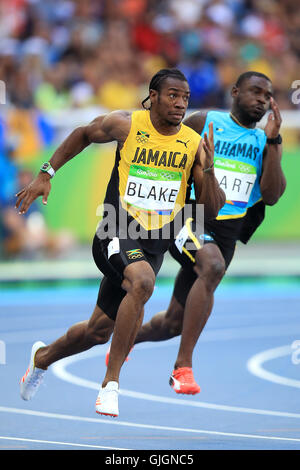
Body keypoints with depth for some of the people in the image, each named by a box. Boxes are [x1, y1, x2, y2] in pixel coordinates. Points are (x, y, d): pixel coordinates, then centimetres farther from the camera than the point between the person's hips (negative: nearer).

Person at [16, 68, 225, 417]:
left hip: (154, 244, 4)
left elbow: (212, 208, -2)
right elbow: (83, 135, 14)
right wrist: (46, 174, 11)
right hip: (116, 232, -4)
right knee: (143, 282, -36)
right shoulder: (125, 125, -6)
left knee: (99, 330, 13)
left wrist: (207, 168, -19)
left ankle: (43, 357, 45)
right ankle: (110, 383, -27)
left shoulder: (194, 143, -2)